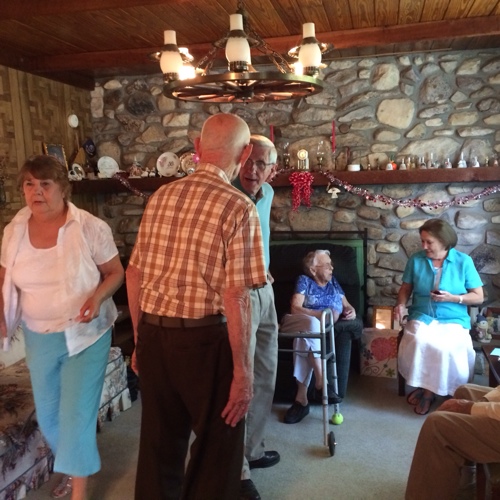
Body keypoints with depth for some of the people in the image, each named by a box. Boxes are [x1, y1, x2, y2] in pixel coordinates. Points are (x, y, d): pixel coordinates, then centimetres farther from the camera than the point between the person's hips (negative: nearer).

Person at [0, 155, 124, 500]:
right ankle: (73, 468, 47)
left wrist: (98, 296, -26)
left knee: (77, 415, -1)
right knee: (48, 414, 20)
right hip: (38, 337, 5)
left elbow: (116, 272, -7)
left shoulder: (91, 227, -16)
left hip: (85, 336, -5)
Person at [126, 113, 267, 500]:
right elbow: (235, 297, -18)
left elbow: (134, 275, 8)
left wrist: (141, 338, 18)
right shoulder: (238, 207, -13)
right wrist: (243, 370, -10)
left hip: (153, 336, 6)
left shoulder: (160, 197, 5)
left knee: (159, 444, 22)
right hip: (203, 339, -5)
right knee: (217, 449, 16)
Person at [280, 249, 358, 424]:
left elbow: (347, 305, 23)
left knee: (305, 336, -37)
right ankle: (320, 383, -38)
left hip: (319, 326, 3)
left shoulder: (333, 282, 23)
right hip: (295, 322, -3)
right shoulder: (304, 280, 7)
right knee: (311, 324, -40)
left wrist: (351, 311, -2)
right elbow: (295, 308, -7)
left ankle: (301, 397, -38)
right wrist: (323, 314, -16)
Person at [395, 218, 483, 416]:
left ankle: (428, 390, -7)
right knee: (418, 342, -32)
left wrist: (452, 298, -15)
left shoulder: (464, 261, -2)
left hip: (453, 320, -1)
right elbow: (406, 288, 12)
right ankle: (423, 385, -6)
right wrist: (401, 304, -9)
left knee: (448, 349, -31)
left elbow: (478, 296, 1)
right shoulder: (416, 260, 3)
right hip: (422, 317, 1)